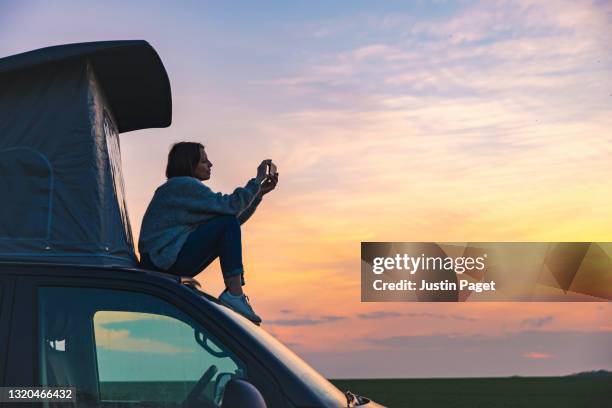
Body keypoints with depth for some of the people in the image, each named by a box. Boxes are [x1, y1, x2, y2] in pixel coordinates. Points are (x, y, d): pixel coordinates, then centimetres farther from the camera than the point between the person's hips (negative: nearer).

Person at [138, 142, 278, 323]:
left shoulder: (187, 187, 21)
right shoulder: (182, 185, -11)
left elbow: (236, 215, 18)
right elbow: (229, 206, -20)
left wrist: (260, 192, 13)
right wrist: (257, 180, -11)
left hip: (168, 263, 11)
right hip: (162, 262, -11)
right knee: (227, 223, -15)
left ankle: (233, 293, 0)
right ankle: (234, 294, -22)